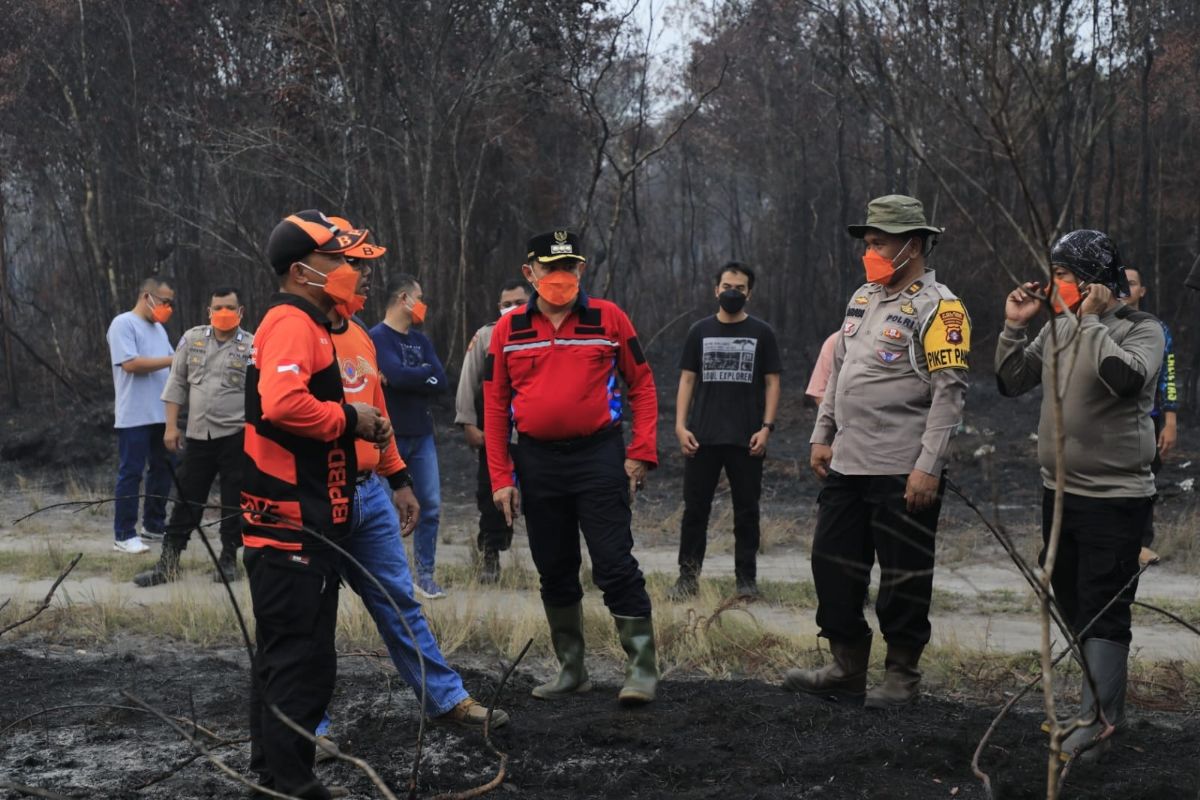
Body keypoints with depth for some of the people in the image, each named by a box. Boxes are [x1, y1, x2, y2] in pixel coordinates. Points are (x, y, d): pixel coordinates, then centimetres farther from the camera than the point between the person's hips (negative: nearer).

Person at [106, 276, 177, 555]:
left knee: (163, 469, 13)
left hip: (161, 414, 8)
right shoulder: (123, 323, -8)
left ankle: (154, 524, 25)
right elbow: (130, 364, -19)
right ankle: (123, 535, 0)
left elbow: (171, 367, 18)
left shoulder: (158, 328, 18)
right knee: (131, 473, -4)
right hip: (134, 416, -8)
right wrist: (172, 360, -18)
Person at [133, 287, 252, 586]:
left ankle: (228, 560, 17)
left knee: (234, 502, 4)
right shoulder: (192, 338, 7)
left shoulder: (253, 346, -2)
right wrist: (171, 426, 4)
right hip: (198, 435, 3)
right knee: (186, 501, 7)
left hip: (236, 436, -3)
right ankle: (168, 563, 11)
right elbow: (177, 383, 9)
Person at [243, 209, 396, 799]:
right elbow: (282, 402, -30)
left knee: (283, 649, 16)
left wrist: (364, 427, 12)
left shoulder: (307, 323, 20)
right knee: (303, 657, -8)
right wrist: (349, 418, -17)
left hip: (297, 522, 11)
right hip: (294, 523, -11)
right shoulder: (292, 323, -13)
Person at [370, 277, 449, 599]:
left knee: (431, 507, 3)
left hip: (422, 436, 6)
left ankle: (426, 576, 10)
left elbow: (440, 382, 0)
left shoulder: (421, 340, 12)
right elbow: (398, 375, -22)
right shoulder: (377, 337, -8)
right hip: (389, 436, -6)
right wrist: (425, 372, -5)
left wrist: (407, 378, -12)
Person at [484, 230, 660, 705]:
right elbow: (495, 406, 6)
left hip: (598, 456, -3)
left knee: (615, 566, -7)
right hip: (537, 462, 3)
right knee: (554, 570, 11)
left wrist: (641, 452, -6)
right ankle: (571, 670, 22)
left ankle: (642, 667, 0)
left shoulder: (608, 319, 0)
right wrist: (501, 477, 1)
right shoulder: (508, 330, 5)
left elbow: (641, 384, 3)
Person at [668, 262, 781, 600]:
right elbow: (687, 381, 8)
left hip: (747, 440, -1)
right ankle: (688, 576, 7)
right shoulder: (700, 331, 9)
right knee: (695, 508, 2)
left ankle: (746, 577, 10)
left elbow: (772, 383, 4)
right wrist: (680, 425, -3)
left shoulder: (761, 333, 5)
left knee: (746, 511, 4)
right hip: (702, 438, 1)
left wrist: (766, 427, -7)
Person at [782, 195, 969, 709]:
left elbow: (949, 392, -16)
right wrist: (822, 436, 17)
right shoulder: (862, 299, 15)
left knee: (903, 577, 1)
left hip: (903, 472, -8)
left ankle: (902, 677, 14)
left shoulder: (937, 308, -10)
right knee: (834, 567, 11)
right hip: (846, 465, 8)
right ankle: (847, 670, 22)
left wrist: (928, 466, -20)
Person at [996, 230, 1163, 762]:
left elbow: (1126, 377, -30)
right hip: (1059, 489, 7)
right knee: (1070, 600, 16)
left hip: (1115, 497, -7)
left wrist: (1091, 320, -23)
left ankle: (1097, 719, -8)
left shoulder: (1141, 329, -10)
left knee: (1102, 612, -8)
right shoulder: (1057, 329, 8)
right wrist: (1014, 325, 0)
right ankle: (1105, 693, 29)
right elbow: (1012, 384, 11)